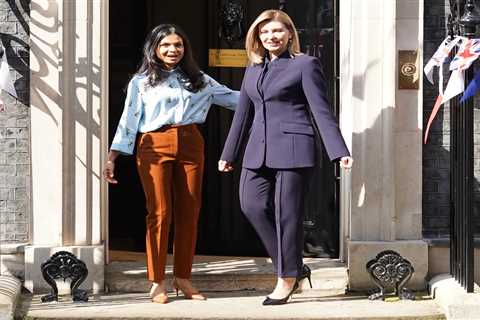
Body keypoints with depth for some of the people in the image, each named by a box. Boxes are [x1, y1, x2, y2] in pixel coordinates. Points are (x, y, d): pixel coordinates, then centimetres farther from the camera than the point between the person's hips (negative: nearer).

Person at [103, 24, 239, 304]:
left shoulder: (198, 80, 14)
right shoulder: (141, 81, 8)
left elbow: (232, 97, 17)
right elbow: (129, 120, 3)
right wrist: (112, 158, -6)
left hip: (190, 145, 3)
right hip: (155, 147, -3)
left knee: (189, 213, 3)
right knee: (160, 213, -6)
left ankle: (183, 278, 14)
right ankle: (158, 282, 1)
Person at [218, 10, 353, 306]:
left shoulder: (305, 65, 0)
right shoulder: (253, 70, 18)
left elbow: (322, 111, -5)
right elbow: (243, 115, 24)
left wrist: (340, 151, -12)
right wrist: (229, 154, 26)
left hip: (292, 148, -6)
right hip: (259, 150, 6)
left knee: (287, 212, -4)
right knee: (253, 205, -7)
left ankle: (288, 278, 6)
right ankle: (294, 267, 7)